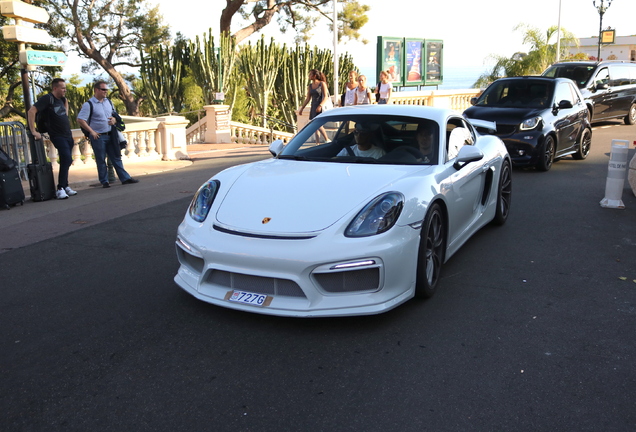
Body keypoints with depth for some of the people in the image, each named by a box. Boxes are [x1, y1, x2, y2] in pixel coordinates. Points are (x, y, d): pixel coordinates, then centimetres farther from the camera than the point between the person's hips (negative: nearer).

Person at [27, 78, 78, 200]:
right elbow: (31, 111, -22)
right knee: (67, 160, -19)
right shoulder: (47, 98, -15)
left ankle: (65, 186, 24)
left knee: (66, 161, 13)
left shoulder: (61, 98, 8)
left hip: (68, 135, 8)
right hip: (58, 136, -8)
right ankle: (60, 189, -14)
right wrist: (33, 131, -24)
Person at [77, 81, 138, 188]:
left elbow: (114, 114, 23)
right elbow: (80, 120, -13)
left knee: (116, 157, 9)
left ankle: (125, 178, 12)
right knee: (101, 160, 3)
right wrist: (92, 132, -14)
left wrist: (113, 119, -1)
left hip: (110, 135, 6)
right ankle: (104, 182, 12)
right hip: (98, 136, -5)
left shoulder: (108, 102, 10)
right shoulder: (88, 104, -10)